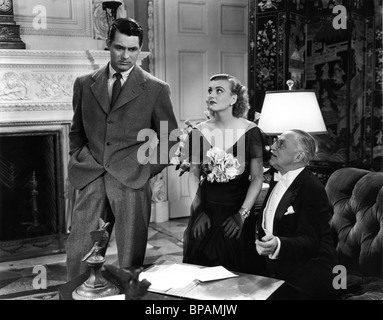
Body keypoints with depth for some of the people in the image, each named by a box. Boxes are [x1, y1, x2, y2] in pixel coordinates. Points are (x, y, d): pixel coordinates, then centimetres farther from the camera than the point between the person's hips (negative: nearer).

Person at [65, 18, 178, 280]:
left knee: (131, 260, 3)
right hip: (91, 181, 2)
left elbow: (170, 141, 7)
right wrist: (81, 160, 5)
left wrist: (144, 170, -2)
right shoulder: (84, 84, 12)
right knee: (78, 255, 1)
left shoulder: (156, 89, 4)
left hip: (132, 182, -2)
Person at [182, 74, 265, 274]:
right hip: (205, 212, 2)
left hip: (237, 214, -2)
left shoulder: (250, 132, -7)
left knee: (236, 272, 6)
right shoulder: (199, 132, 0)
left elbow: (257, 178, -4)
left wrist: (242, 214, -10)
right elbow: (193, 175, 6)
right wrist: (197, 211, -2)